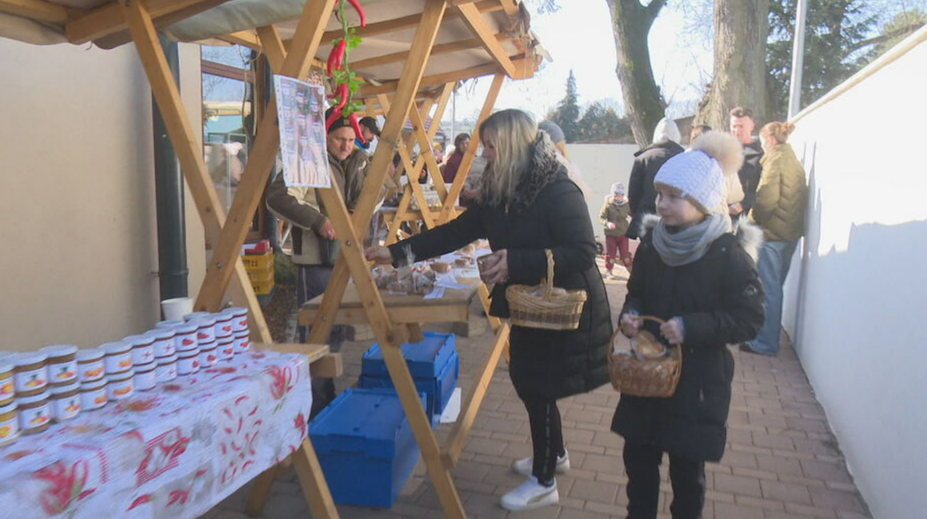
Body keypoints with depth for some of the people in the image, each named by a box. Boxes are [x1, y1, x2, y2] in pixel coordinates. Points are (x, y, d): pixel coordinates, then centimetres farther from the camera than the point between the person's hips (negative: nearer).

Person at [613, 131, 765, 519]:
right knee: (637, 456, 15)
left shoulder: (728, 254, -15)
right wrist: (630, 315, -7)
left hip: (698, 381, -5)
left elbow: (749, 320, -14)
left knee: (687, 469, 10)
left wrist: (690, 327, -24)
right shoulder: (652, 243, 1)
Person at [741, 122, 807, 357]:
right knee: (775, 287, 17)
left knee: (767, 289, -3)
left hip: (771, 232, -9)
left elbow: (767, 198, -20)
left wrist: (753, 220, -6)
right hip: (791, 232, 9)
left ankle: (766, 343, 3)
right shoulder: (795, 161, 14)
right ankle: (771, 336, 28)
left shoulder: (775, 159, -12)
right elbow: (800, 197, 15)